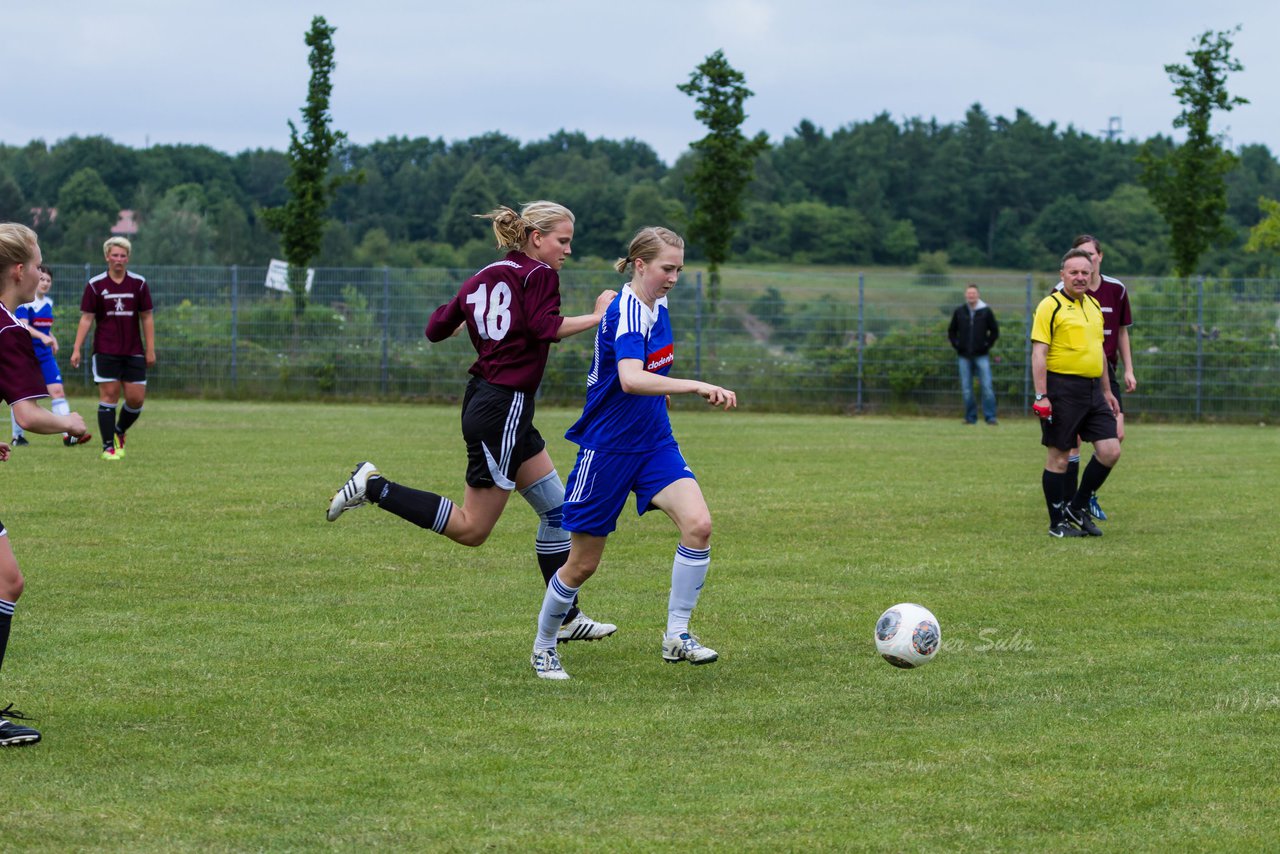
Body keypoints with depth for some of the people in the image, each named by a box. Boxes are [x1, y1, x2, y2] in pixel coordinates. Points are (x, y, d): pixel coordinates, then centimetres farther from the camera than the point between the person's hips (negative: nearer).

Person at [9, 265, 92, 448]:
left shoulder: (48, 302, 11)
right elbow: (23, 325, -24)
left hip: (45, 355, 6)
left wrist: (52, 338, 8)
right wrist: (43, 336, -37)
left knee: (57, 390, -8)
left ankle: (68, 435, -16)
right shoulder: (24, 301, -11)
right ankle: (17, 436, 18)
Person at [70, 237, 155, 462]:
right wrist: (77, 348, -8)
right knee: (108, 397, -6)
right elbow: (86, 318, 0)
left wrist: (150, 350, 3)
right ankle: (108, 447, 0)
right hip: (106, 351, -2)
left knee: (136, 398, -1)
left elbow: (146, 317, 7)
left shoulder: (139, 283, 4)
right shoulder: (95, 285, 0)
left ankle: (119, 432, 26)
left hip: (134, 352, 2)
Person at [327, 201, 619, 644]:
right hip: (505, 407, -10)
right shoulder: (539, 275, -9)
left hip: (484, 399, 10)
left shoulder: (482, 278, 13)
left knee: (556, 508, 14)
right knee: (472, 528, -2)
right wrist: (597, 316, -18)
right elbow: (546, 327, -25)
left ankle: (566, 619, 17)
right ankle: (374, 487, -3)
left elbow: (435, 329, 13)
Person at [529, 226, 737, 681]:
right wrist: (695, 386, -48)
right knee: (583, 563, 4)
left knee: (698, 524, -17)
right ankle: (544, 647, 27)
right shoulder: (626, 312, -22)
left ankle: (676, 635, -8)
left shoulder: (656, 308, 5)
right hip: (607, 449, -7)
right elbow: (630, 379, -40)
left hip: (654, 443, 7)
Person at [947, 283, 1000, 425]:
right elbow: (951, 331, 16)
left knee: (987, 387, -8)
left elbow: (995, 331, 8)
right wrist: (956, 345, 4)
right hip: (964, 356, 2)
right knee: (966, 389, 3)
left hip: (981, 355, -2)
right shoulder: (959, 311, 7)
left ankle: (990, 417, -6)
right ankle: (970, 417, 10)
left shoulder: (986, 311, 2)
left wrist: (987, 345, -1)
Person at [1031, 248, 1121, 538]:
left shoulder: (1094, 305, 15)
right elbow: (1039, 353, -13)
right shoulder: (1051, 306, -8)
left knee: (1110, 450, 0)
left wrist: (1107, 390, 24)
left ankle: (1078, 507, 16)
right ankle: (1058, 523, 9)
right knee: (1059, 457, -1)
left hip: (1093, 389, 7)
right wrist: (1041, 396, -20)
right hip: (1062, 388, -7)